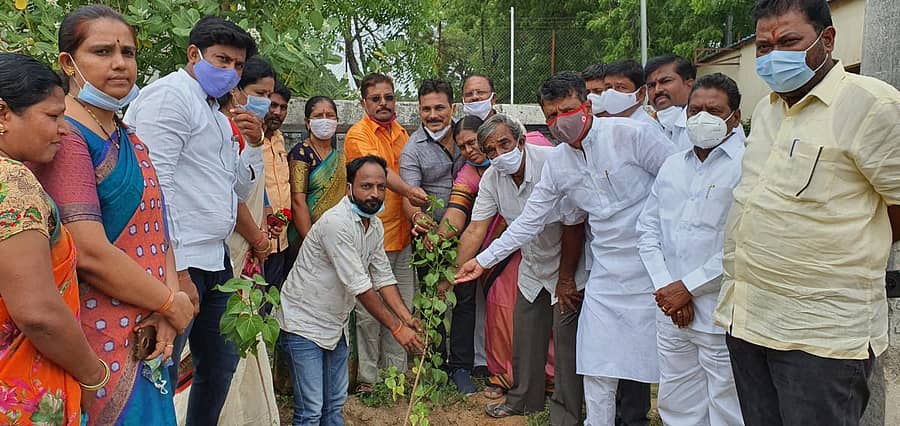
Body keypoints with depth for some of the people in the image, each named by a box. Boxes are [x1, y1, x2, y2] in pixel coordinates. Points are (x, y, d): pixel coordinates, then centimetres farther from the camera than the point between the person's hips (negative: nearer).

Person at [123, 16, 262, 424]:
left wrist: (254, 144, 5)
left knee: (221, 360, 19)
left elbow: (240, 190, 22)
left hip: (214, 259, 10)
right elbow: (154, 184, -19)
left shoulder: (217, 115, 19)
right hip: (179, 263, -10)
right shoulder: (170, 93, -8)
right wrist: (175, 269, -22)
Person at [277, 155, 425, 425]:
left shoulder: (375, 225, 4)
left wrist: (407, 317, -9)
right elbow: (359, 286, -26)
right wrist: (397, 328, -23)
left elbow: (383, 277, 6)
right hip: (304, 321, -8)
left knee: (336, 404, 14)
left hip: (335, 323, 9)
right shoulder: (337, 222, -25)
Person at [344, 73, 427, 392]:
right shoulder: (358, 134, -7)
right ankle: (367, 378, 10)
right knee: (369, 309, -2)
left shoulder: (402, 134, 15)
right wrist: (408, 190, -42)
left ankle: (396, 372, 23)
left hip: (401, 235, 7)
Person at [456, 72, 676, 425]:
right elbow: (529, 222, 12)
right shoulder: (557, 166, 6)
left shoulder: (631, 134, -9)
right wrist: (484, 259, 11)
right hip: (607, 274, 4)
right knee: (598, 371, 5)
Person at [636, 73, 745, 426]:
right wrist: (666, 288, -1)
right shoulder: (672, 166, 13)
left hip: (722, 316, -6)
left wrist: (689, 287, -12)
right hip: (672, 312, 6)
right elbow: (647, 229, 12)